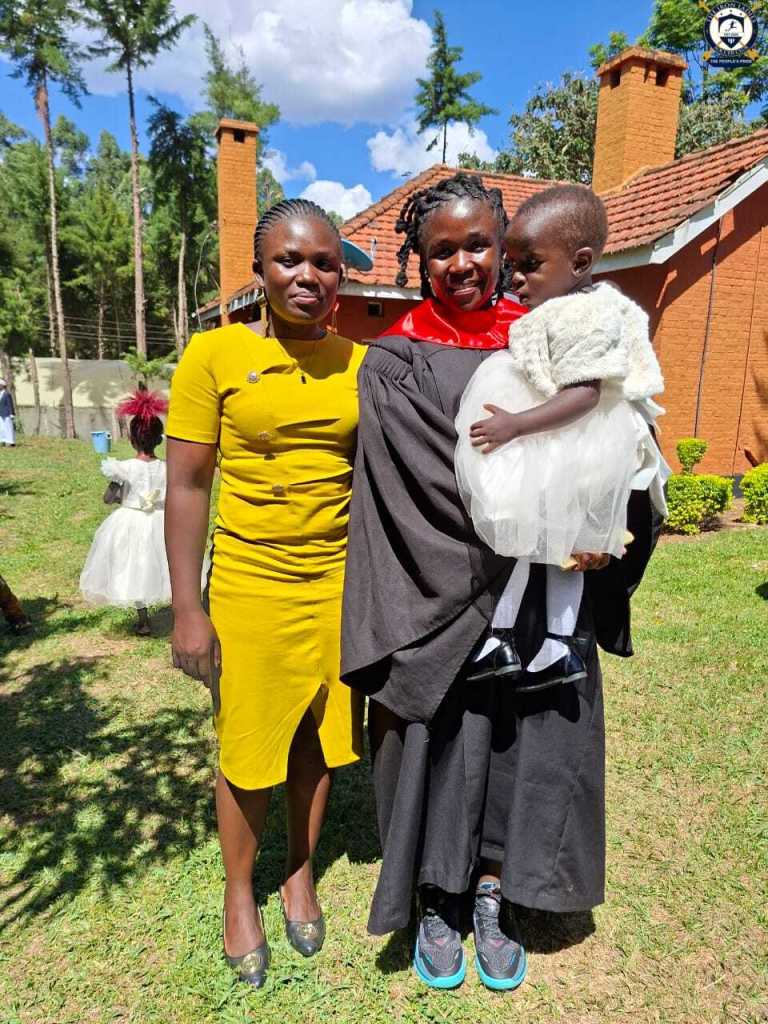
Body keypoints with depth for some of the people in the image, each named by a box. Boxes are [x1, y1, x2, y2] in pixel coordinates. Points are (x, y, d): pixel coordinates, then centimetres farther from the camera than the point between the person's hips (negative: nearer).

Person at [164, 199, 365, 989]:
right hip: (248, 587, -2)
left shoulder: (360, 363, 2)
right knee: (246, 753, 12)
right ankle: (239, 895, 39)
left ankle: (300, 874, 43)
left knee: (319, 741, 17)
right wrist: (186, 610, -8)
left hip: (339, 585, 3)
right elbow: (186, 487, -6)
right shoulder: (214, 355, -7)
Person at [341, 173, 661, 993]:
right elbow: (438, 476, -15)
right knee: (441, 745, 8)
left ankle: (492, 897, 36)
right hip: (442, 598, -3)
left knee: (522, 743, 12)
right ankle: (435, 903, 33)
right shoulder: (397, 359, -3)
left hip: (541, 597, 3)